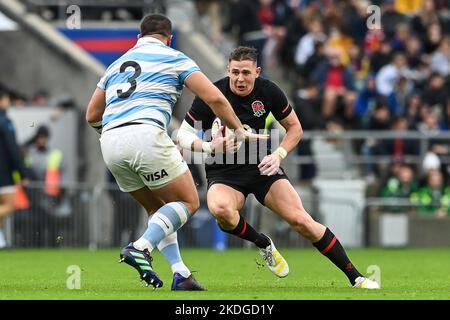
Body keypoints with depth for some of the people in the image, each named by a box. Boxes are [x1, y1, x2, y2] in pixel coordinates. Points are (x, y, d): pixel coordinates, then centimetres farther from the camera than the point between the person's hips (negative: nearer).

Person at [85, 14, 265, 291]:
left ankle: (180, 274, 7)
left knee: (158, 208, 21)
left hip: (110, 143, 6)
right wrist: (239, 130, 13)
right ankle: (141, 248, -15)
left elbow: (92, 116, 26)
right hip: (146, 135, -6)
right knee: (188, 202, 6)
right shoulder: (174, 58, 10)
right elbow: (214, 98, 1)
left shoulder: (116, 65, 26)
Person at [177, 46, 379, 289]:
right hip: (223, 173, -1)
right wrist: (210, 147, -30)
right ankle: (263, 245, -5)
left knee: (300, 220, -14)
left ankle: (356, 278, -5)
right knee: (220, 209, -36)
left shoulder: (268, 91, -8)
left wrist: (278, 155, -12)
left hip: (262, 166, 1)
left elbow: (294, 127, 6)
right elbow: (183, 134, -10)